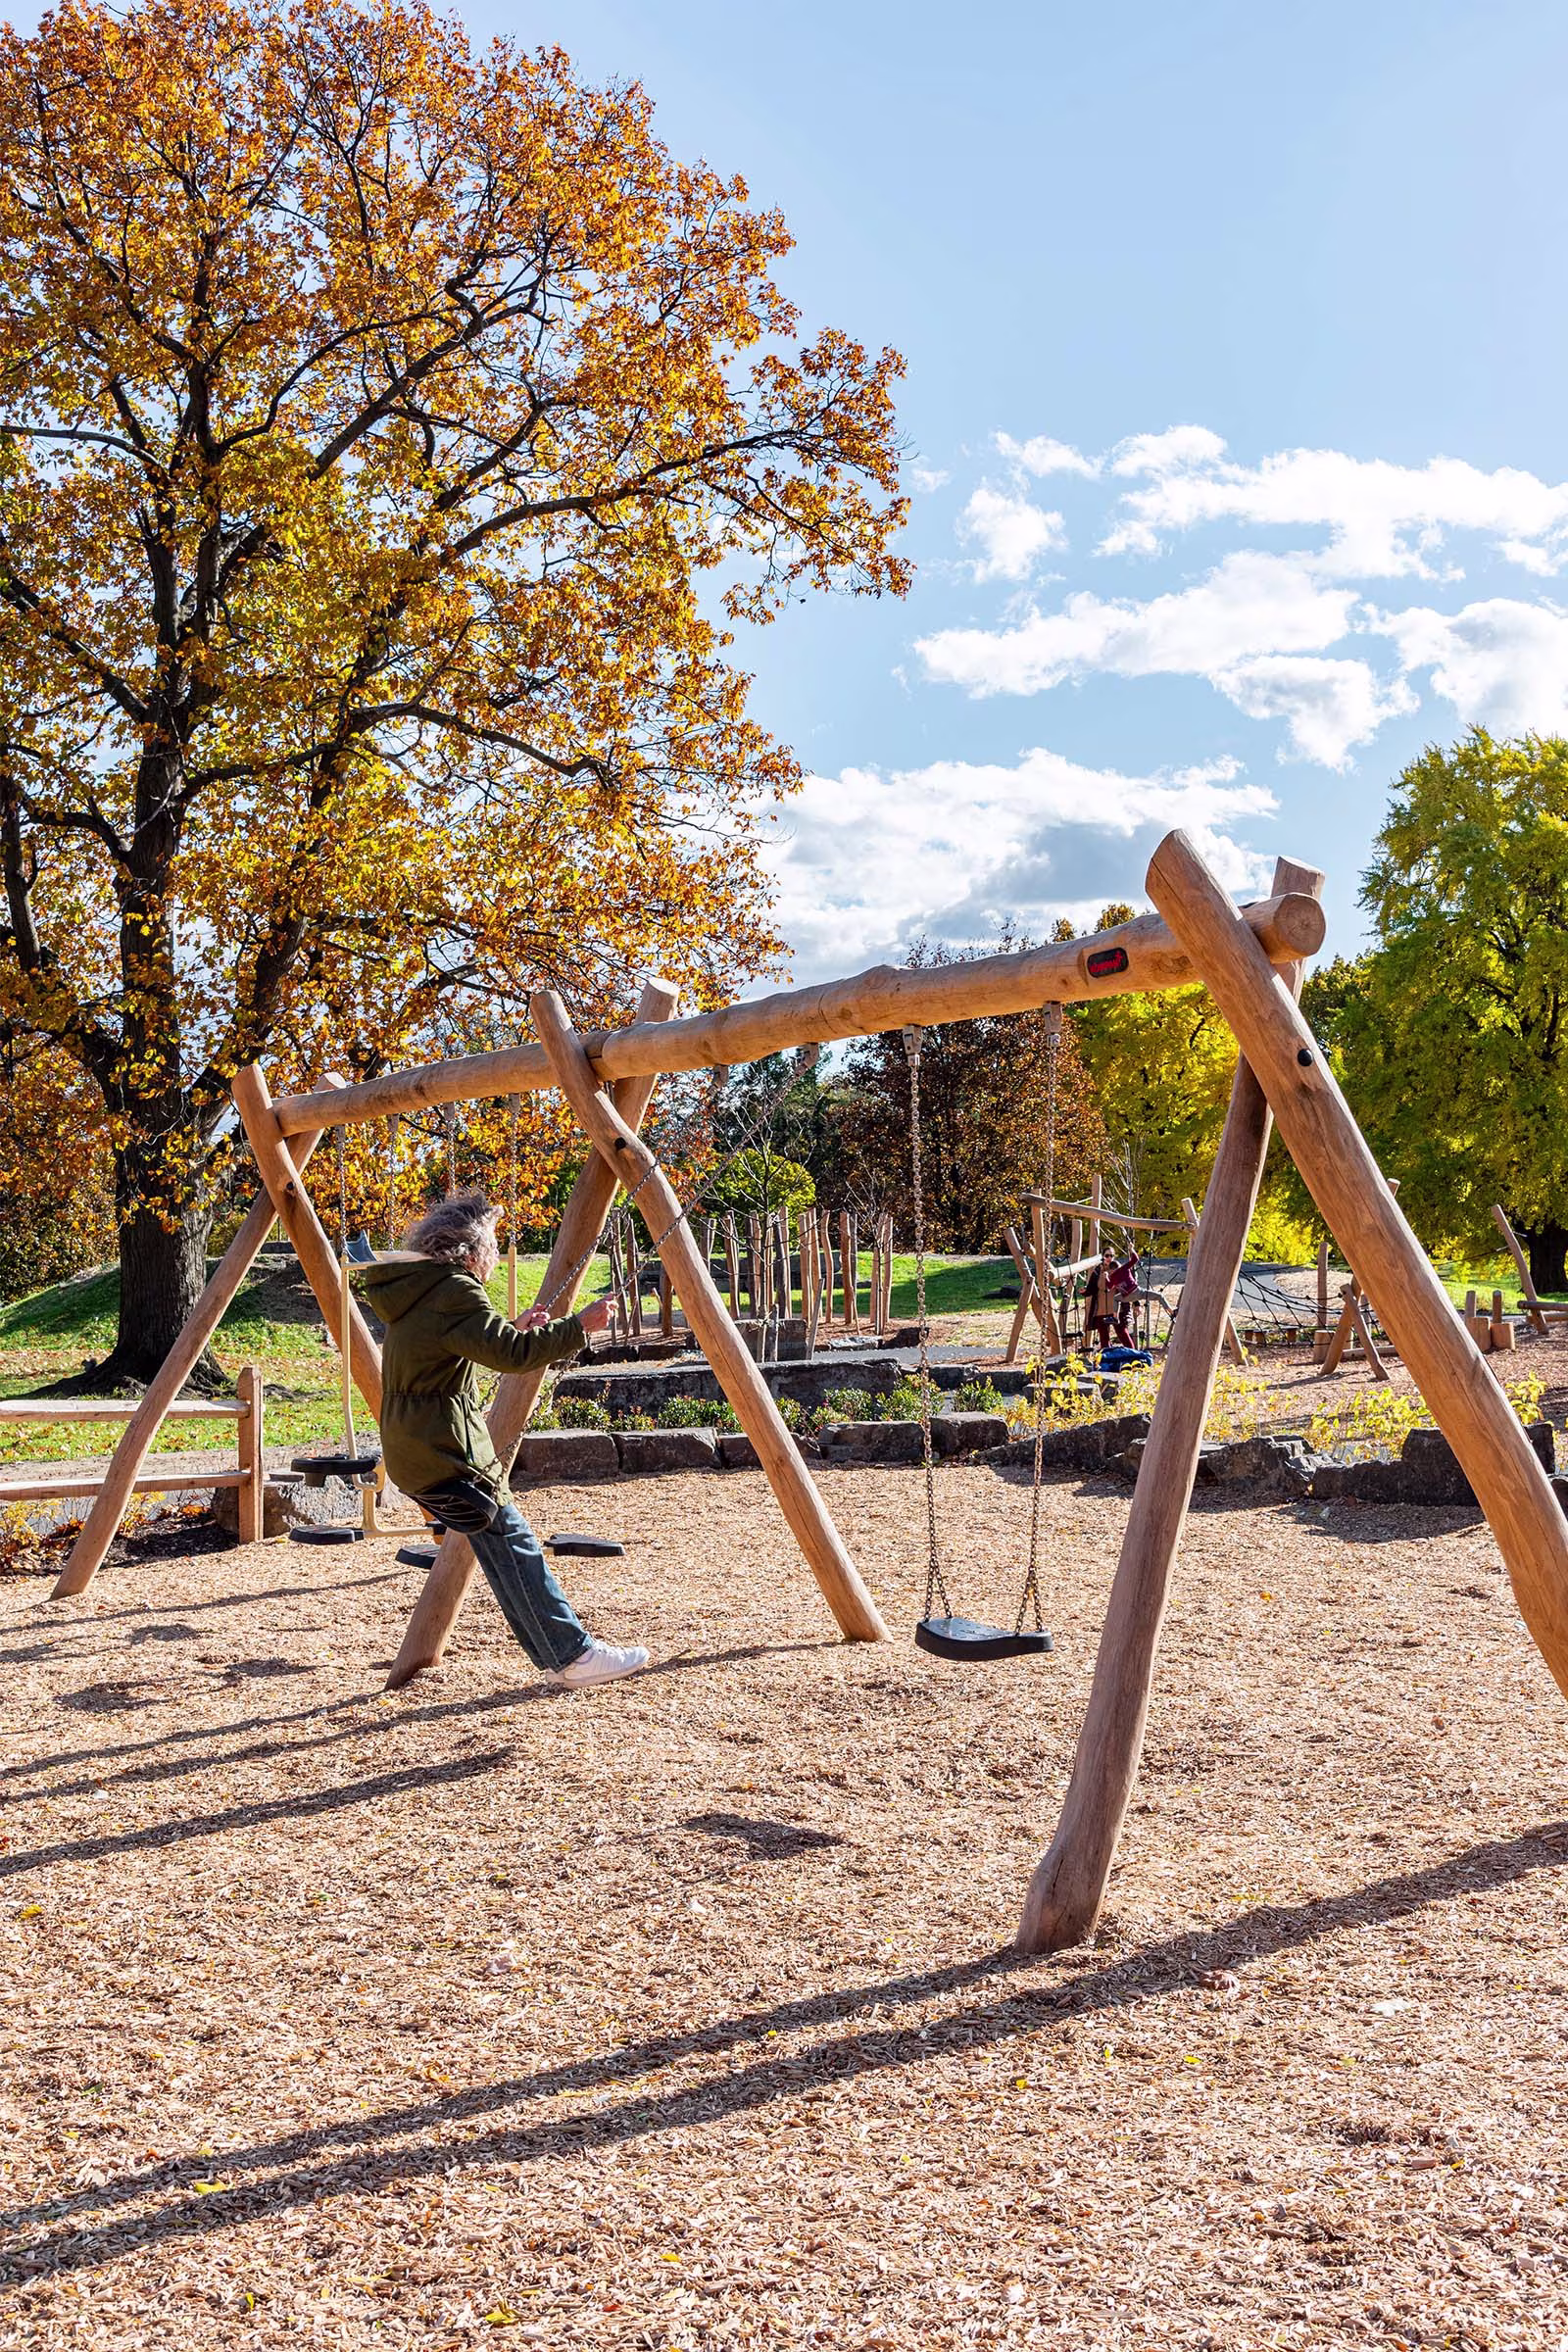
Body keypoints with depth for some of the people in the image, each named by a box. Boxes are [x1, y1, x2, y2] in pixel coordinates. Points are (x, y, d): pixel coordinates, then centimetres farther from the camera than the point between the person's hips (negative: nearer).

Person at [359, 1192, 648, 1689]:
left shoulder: (418, 1293, 17)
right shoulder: (453, 1291, -15)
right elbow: (510, 1354, -25)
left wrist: (516, 1330, 19)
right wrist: (578, 1326, -19)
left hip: (416, 1453, 10)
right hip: (445, 1455, -10)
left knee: (507, 1547, 10)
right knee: (513, 1549, -7)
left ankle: (563, 1655, 12)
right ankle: (574, 1657, -4)